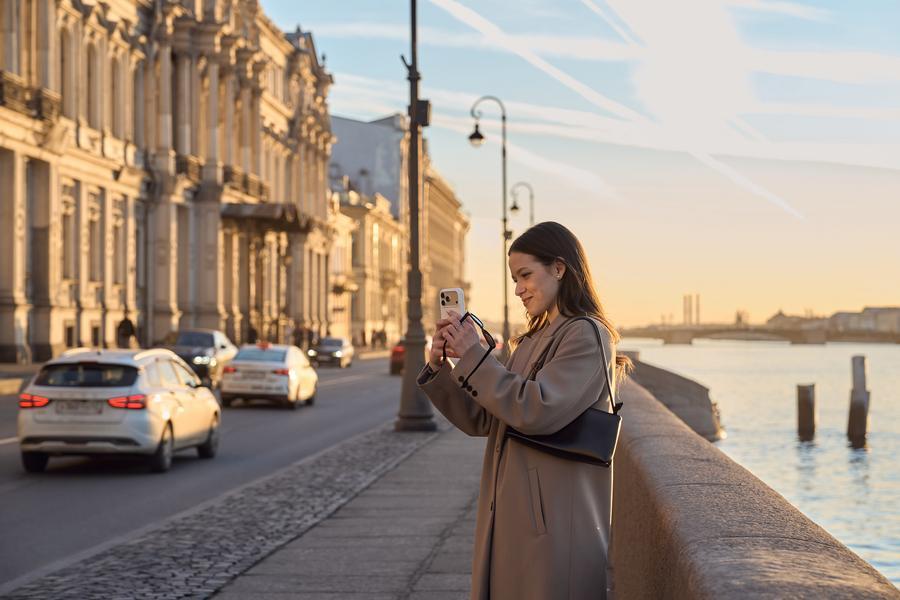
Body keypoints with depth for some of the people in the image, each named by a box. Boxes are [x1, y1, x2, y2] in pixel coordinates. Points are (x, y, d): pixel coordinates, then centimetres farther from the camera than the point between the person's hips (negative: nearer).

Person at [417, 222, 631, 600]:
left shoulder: (586, 336, -9)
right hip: (511, 519, 8)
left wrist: (473, 355, -15)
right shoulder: (533, 341, 18)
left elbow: (537, 411, -22)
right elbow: (482, 421, 15)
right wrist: (438, 368, 2)